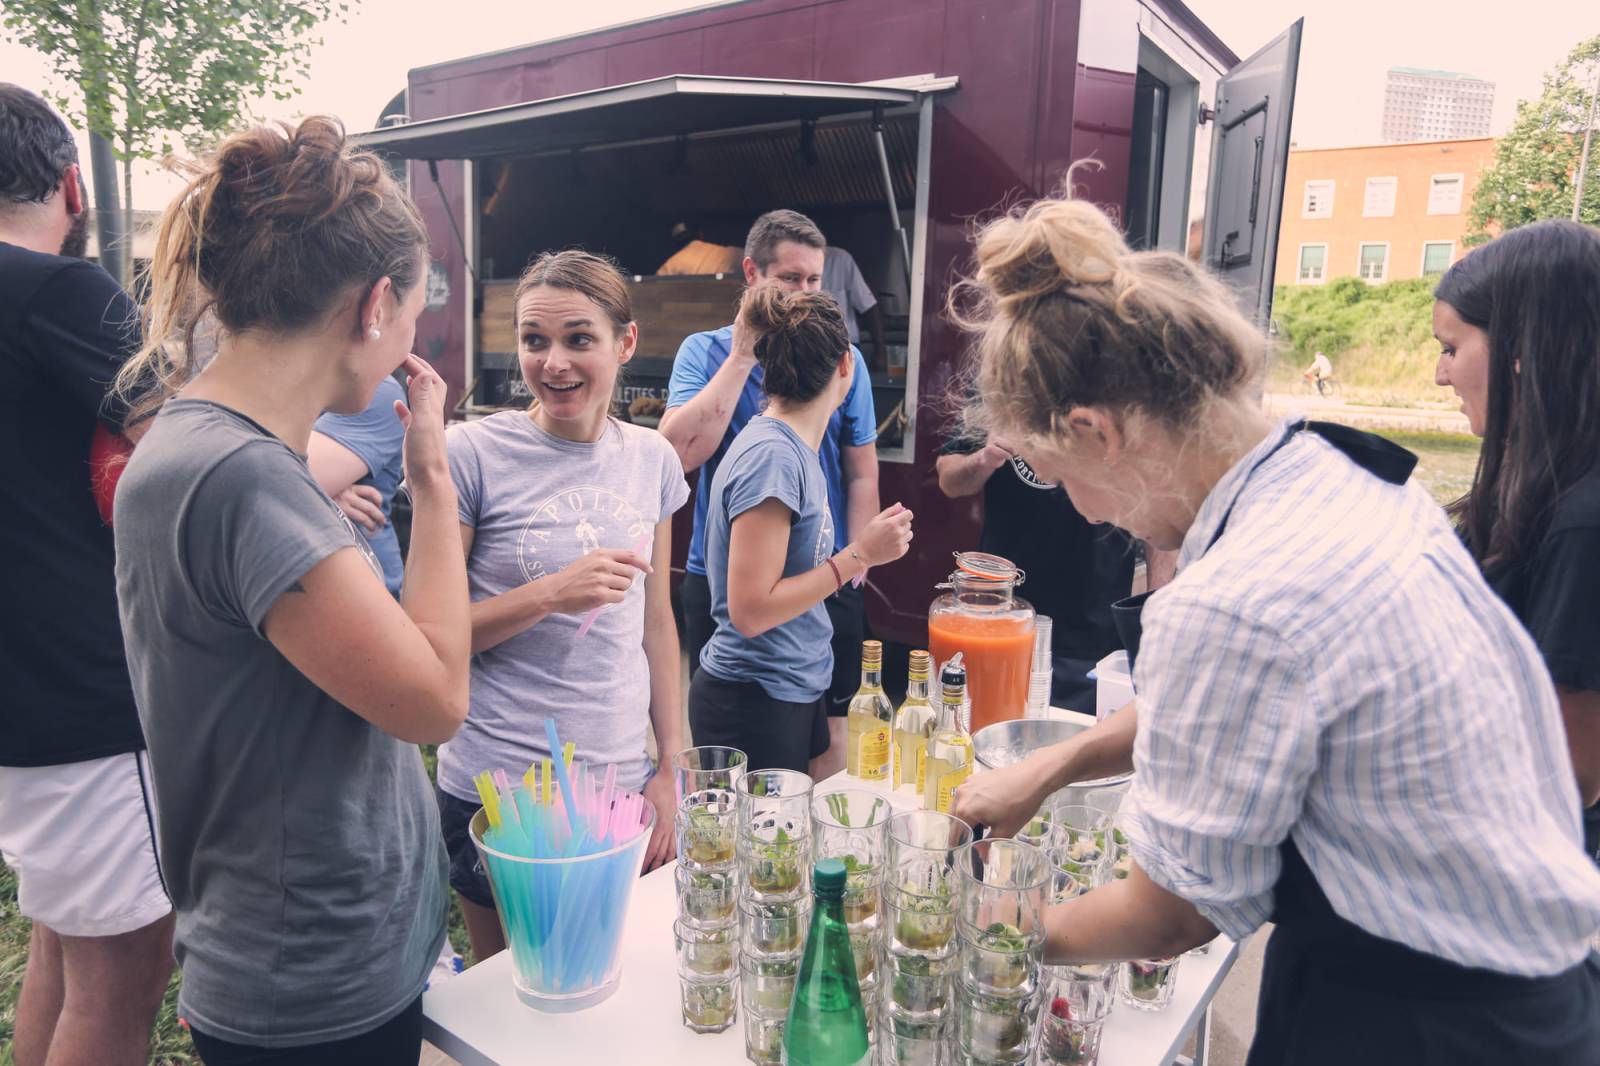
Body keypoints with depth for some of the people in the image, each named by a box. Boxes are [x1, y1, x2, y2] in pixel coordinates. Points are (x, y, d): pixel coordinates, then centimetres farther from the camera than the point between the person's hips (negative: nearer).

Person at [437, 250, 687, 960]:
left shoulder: (652, 458, 2)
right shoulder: (474, 454, -10)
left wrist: (671, 769, 8)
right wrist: (551, 592, -22)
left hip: (625, 787, 4)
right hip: (498, 793, -3)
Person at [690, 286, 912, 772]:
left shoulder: (791, 447, 5)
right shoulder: (772, 456, -21)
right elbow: (750, 612, -22)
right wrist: (859, 555, -19)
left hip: (794, 694, 9)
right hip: (754, 703, -9)